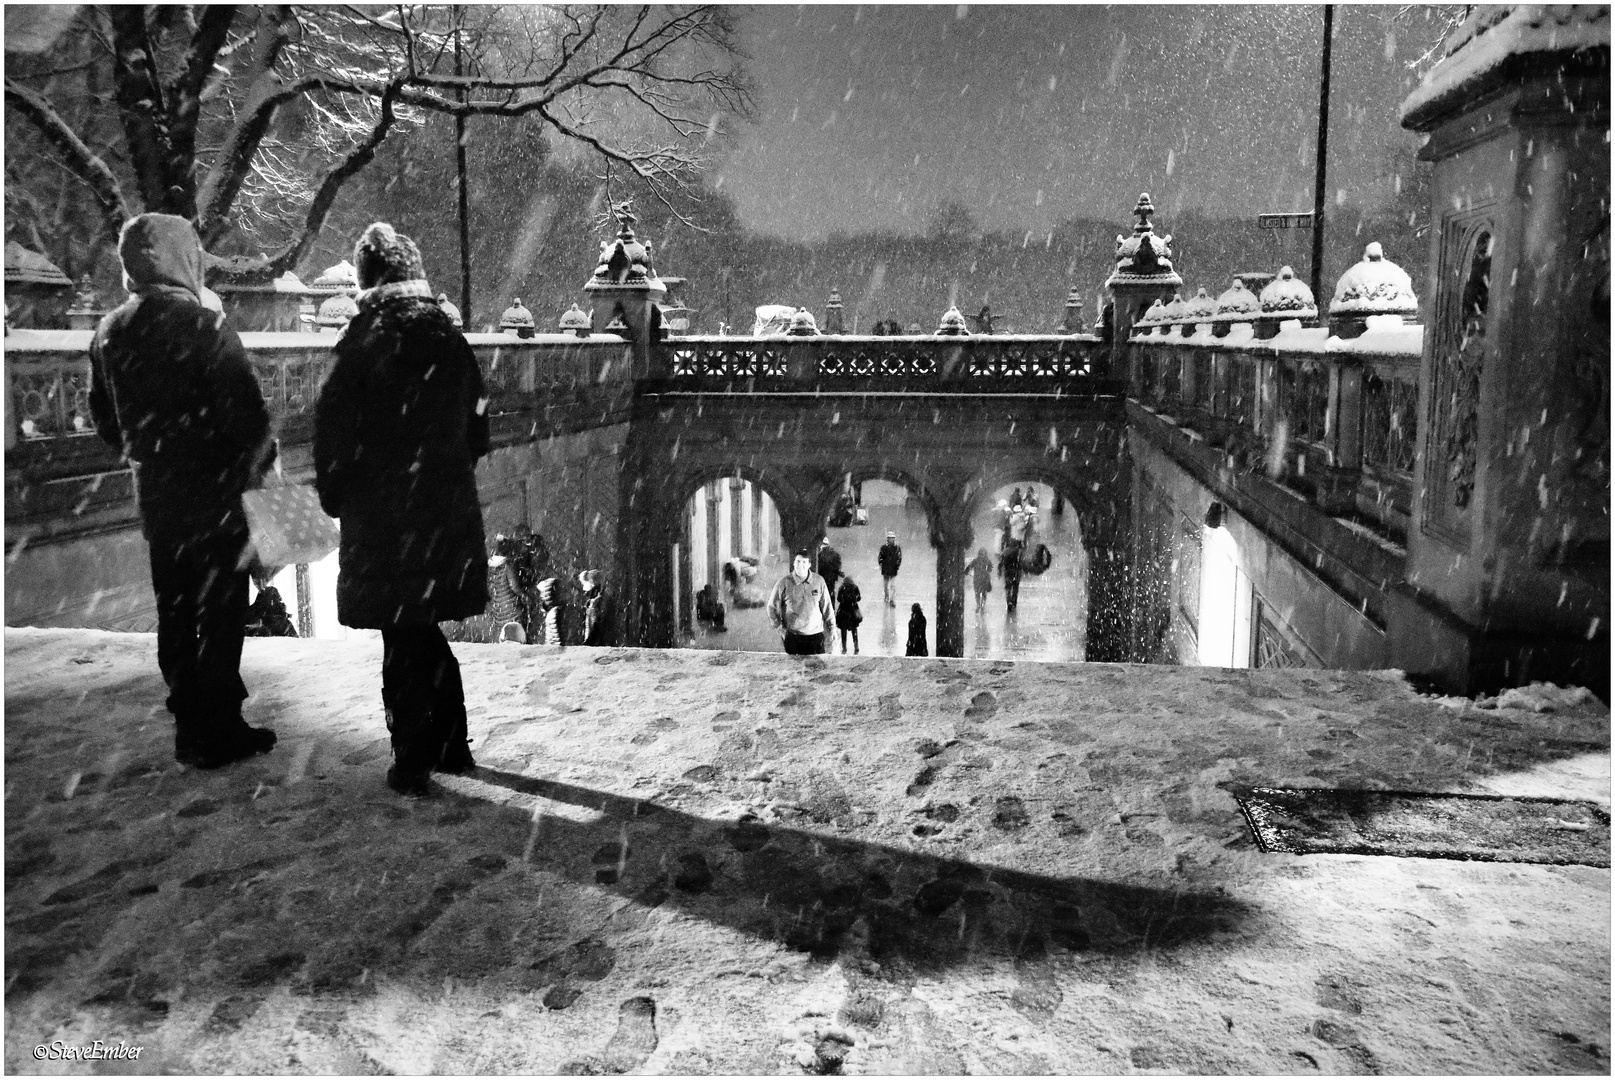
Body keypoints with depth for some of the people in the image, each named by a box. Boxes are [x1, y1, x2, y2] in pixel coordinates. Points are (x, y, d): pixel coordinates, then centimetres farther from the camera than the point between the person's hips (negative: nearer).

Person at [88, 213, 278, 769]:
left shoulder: (109, 331, 7)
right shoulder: (201, 324, -15)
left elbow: (103, 415, 14)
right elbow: (248, 407, -17)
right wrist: (255, 461, 0)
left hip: (152, 492, 7)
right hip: (212, 489, -7)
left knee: (174, 611, 14)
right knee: (222, 612, 2)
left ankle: (190, 726, 23)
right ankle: (219, 731, 7)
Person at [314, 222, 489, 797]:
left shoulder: (363, 344, -10)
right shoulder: (452, 340, 5)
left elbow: (334, 430, -9)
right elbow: (477, 429, 10)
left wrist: (334, 496, 4)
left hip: (382, 517, -4)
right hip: (448, 511, 5)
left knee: (403, 642, 3)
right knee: (426, 632, 18)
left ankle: (412, 764, 11)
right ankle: (451, 745, 26)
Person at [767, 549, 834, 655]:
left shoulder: (819, 581, -1)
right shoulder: (784, 583, -4)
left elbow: (826, 607, 8)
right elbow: (772, 607, 6)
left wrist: (831, 628, 9)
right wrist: (778, 628, 0)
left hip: (815, 635, 1)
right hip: (792, 637, -1)